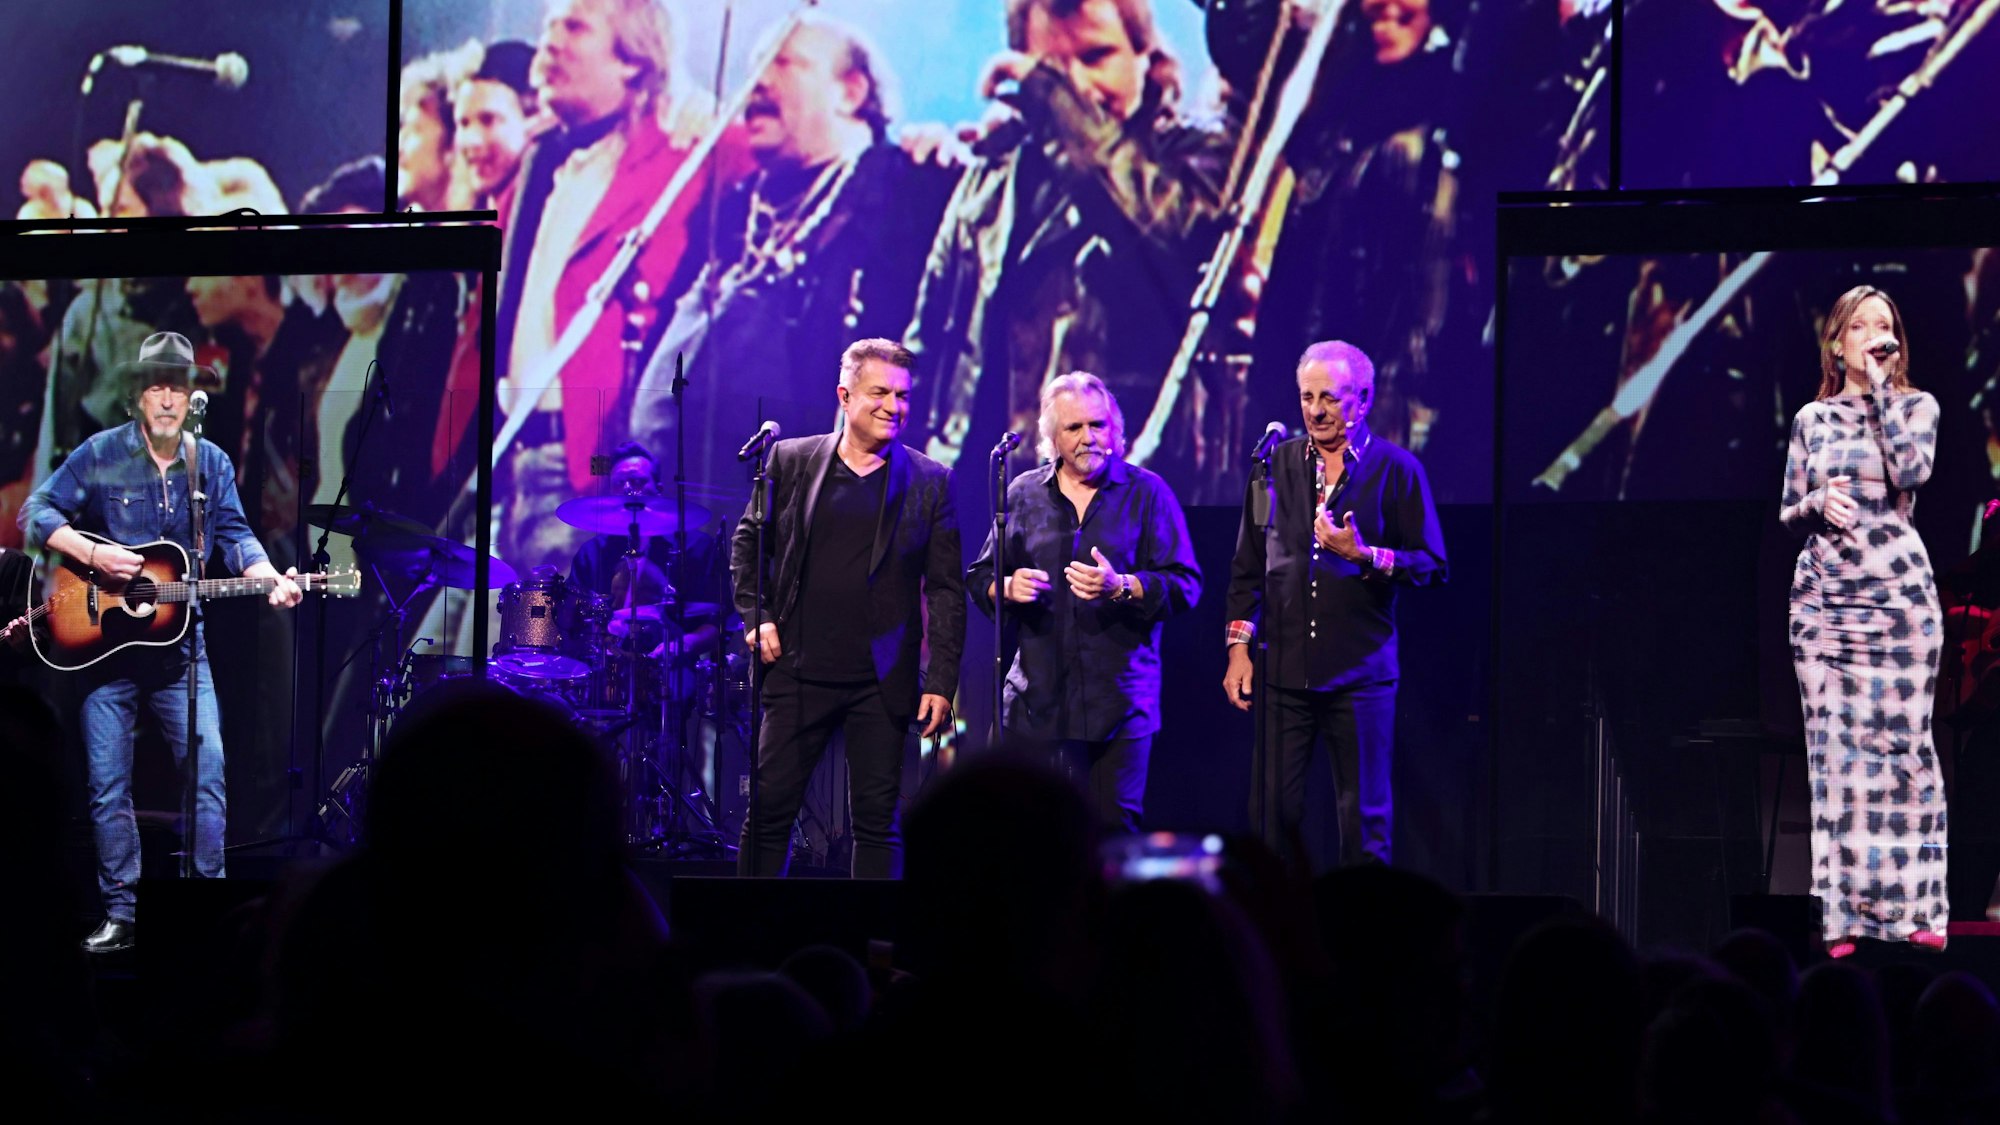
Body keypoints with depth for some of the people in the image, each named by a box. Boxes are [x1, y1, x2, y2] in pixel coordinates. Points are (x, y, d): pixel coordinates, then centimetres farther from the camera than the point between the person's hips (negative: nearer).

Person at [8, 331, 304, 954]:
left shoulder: (212, 463, 5)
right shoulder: (101, 454, -3)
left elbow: (235, 535, 2)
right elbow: (37, 513, -3)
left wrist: (270, 578, -18)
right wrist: (92, 555, -18)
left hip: (178, 640, 1)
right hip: (102, 640, -1)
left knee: (208, 769, -7)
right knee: (108, 783, 2)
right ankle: (121, 913, 10)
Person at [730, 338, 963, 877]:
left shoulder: (930, 482, 1)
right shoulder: (791, 460, 4)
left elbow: (947, 589, 1)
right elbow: (748, 542, 14)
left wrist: (942, 683, -5)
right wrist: (756, 617, 1)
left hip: (884, 685, 0)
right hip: (799, 673, 0)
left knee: (879, 822, 3)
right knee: (768, 810, 1)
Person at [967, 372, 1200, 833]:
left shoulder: (1147, 493, 4)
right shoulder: (1023, 495, 12)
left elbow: (1185, 586, -2)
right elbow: (980, 578, 18)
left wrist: (1121, 587, -19)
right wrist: (1007, 587, -5)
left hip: (1119, 700, -2)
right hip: (1038, 698, 2)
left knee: (1114, 824, -5)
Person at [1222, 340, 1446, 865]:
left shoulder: (1396, 469, 1)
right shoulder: (1277, 463, 11)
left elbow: (1432, 565, 0)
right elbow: (1248, 566, 16)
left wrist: (1364, 555, -16)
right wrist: (1239, 645, 8)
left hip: (1360, 672, -2)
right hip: (1283, 668, 2)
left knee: (1364, 818, 1)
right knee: (1271, 812, 0)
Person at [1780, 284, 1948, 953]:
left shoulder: (1916, 407, 6)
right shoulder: (1811, 419, 12)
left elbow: (1911, 469, -16)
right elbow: (1788, 516, 14)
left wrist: (1881, 383, -9)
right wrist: (1818, 504, -9)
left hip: (1898, 597, -2)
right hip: (1823, 599, 2)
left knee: (1901, 746, -5)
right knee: (1835, 753, -2)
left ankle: (1911, 908, -1)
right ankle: (1846, 914, 0)